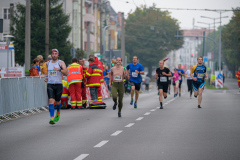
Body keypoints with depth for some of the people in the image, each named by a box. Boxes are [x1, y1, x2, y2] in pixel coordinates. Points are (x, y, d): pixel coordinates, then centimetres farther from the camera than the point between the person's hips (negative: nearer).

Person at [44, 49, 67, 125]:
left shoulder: (61, 63, -1)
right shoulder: (48, 63, 11)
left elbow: (66, 73, -11)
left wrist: (59, 69, -26)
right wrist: (46, 77, 14)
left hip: (58, 85, -2)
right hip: (50, 84, 2)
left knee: (57, 102, 10)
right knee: (51, 100, -15)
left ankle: (58, 113, 42)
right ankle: (52, 118, -20)